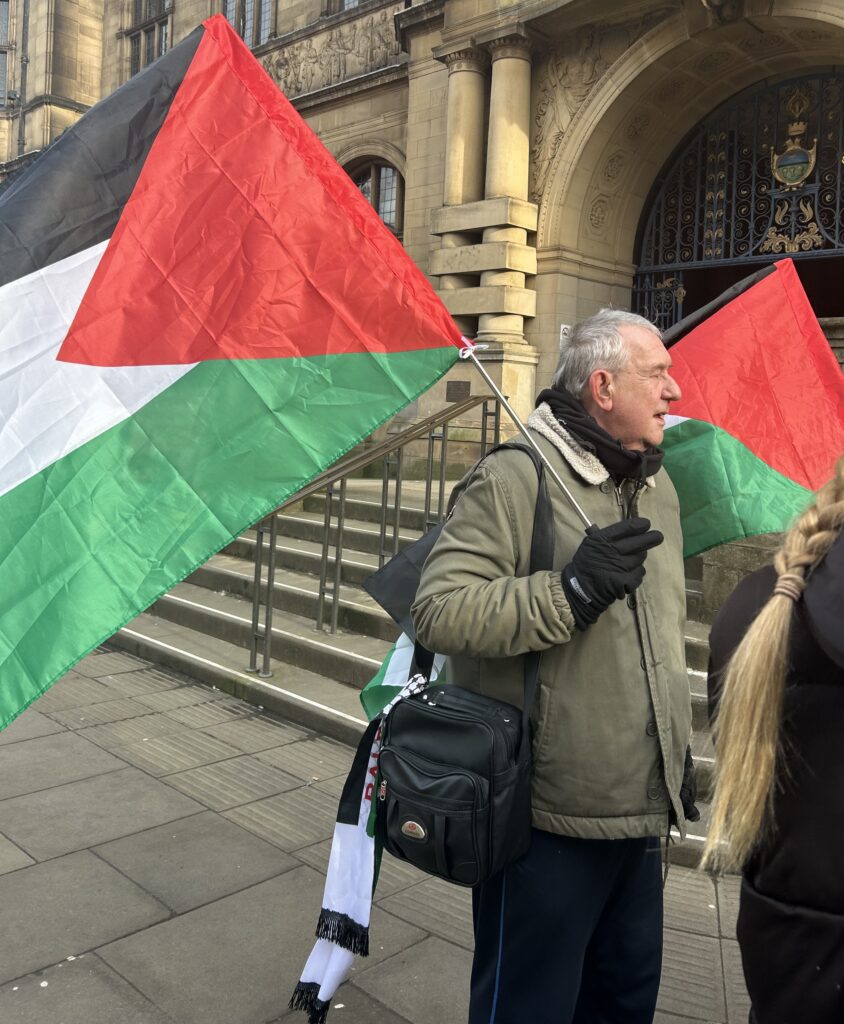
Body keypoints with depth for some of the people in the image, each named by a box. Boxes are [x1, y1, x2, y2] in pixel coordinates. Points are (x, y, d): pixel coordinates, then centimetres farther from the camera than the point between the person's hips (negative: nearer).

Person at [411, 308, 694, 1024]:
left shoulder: (659, 486, 11)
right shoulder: (515, 477, -16)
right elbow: (438, 613, -23)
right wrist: (570, 591, -30)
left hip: (642, 815, 8)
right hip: (549, 823, -8)